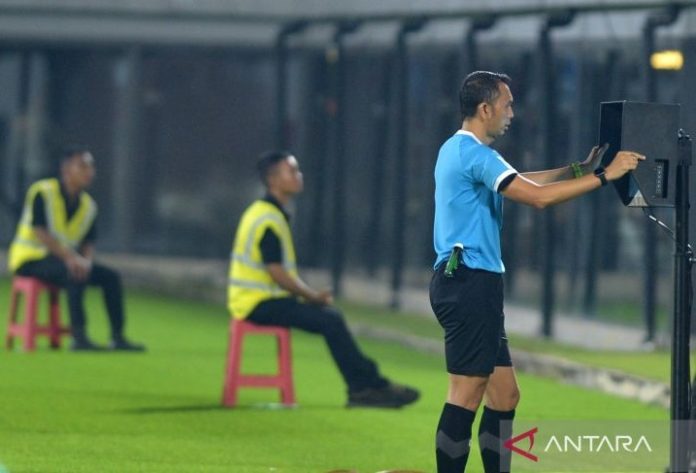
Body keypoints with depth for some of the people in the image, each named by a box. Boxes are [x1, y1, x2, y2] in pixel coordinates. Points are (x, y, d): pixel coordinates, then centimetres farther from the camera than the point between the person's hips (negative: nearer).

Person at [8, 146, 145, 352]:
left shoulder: (88, 205, 9)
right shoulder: (43, 192, -13)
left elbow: (88, 243, 9)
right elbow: (39, 232, -21)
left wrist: (86, 261, -15)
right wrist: (69, 257, -30)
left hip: (65, 260, 8)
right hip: (29, 258, -8)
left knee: (111, 276, -7)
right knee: (75, 274, -34)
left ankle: (118, 338, -7)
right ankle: (79, 337, -39)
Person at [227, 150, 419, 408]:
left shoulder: (275, 215, 17)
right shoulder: (268, 219, -16)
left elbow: (285, 270, 20)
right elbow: (277, 273, -21)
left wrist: (311, 294, 5)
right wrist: (312, 296, -10)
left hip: (266, 299, 10)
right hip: (257, 302, -10)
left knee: (332, 317, 3)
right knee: (329, 320, -18)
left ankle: (362, 388, -2)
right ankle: (372, 385, -10)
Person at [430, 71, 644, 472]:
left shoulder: (460, 150, 19)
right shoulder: (473, 153, -14)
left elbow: (523, 181, 29)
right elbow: (538, 196, -21)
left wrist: (580, 169, 22)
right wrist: (604, 175, -15)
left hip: (472, 287, 11)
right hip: (470, 284, -11)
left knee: (505, 395, 11)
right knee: (466, 394, -10)